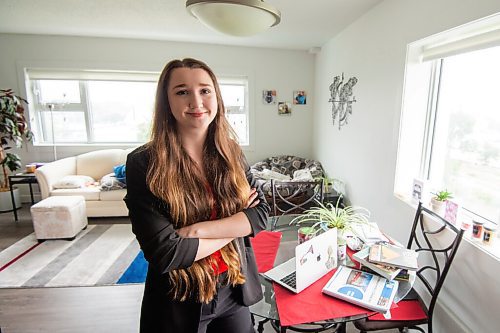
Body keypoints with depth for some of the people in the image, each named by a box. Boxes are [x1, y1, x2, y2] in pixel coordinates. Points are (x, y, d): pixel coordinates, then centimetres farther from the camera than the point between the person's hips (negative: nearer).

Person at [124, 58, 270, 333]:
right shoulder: (143, 163, -18)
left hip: (234, 291, 4)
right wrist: (234, 226, -14)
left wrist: (199, 230, -23)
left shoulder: (231, 154, -4)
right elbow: (165, 253, -22)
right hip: (177, 302, -3)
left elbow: (261, 213, -10)